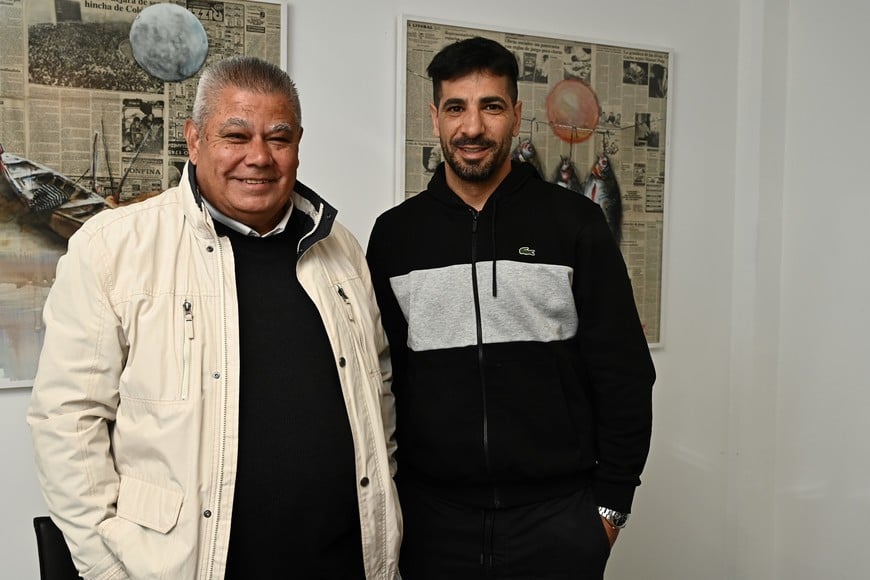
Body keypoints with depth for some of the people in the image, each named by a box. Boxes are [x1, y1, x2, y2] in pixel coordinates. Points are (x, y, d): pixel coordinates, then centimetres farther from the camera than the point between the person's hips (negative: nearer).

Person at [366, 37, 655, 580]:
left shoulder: (575, 222, -3)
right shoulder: (395, 233, 2)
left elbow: (624, 371, -1)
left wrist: (611, 501, -2)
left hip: (558, 513, -1)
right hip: (432, 514, 2)